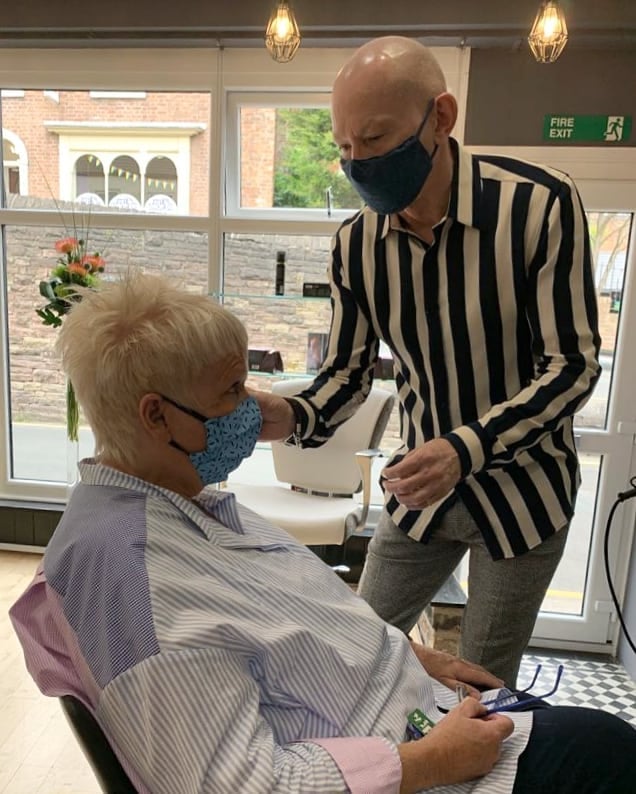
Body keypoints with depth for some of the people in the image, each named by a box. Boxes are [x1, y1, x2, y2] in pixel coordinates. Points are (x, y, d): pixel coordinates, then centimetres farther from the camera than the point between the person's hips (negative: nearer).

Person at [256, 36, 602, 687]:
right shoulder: (355, 244, -9)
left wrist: (466, 448, -33)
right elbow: (347, 374, -3)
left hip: (523, 489, -3)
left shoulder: (541, 205, -21)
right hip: (421, 487, 4)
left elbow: (573, 365, -19)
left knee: (483, 684, 14)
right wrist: (292, 418, -25)